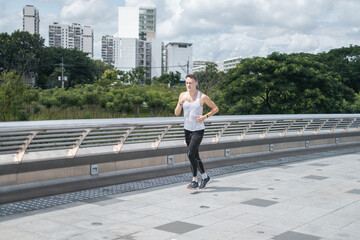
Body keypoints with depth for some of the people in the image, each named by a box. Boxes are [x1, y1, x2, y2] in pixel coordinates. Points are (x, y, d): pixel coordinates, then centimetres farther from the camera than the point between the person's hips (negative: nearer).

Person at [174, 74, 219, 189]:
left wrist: (205, 117, -12)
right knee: (195, 156, 11)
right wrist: (180, 103, -19)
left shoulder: (202, 97, -8)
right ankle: (205, 176, 29)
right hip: (187, 129, 5)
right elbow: (176, 113, 0)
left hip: (198, 130, -5)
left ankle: (194, 180, -5)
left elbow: (216, 108, 2)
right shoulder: (183, 95, 3)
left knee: (190, 154, -17)